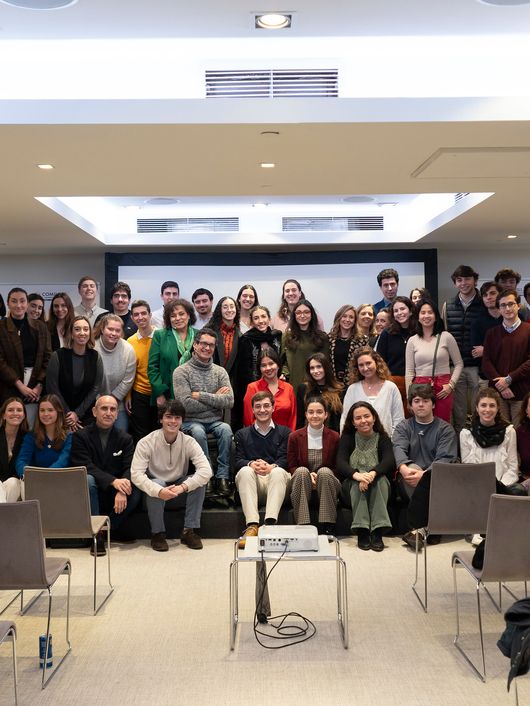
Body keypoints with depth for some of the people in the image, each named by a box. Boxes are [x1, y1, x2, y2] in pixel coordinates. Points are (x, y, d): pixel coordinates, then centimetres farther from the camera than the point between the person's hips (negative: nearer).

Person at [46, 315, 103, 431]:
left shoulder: (95, 357, -4)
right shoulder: (58, 356, -11)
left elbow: (96, 388, -4)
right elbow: (52, 388, -9)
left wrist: (78, 413, -9)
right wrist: (67, 413, -8)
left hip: (86, 414, 2)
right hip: (60, 414, -2)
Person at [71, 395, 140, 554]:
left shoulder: (125, 438, 5)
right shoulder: (81, 436, -2)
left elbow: (130, 468, -6)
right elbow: (85, 467, -15)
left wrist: (122, 490, -28)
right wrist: (113, 481, -30)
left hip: (115, 494, 2)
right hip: (92, 492, -2)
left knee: (136, 491, -27)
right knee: (87, 479, -33)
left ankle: (107, 528, -11)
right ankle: (97, 533, -23)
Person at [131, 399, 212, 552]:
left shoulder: (189, 442, -13)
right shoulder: (146, 442, -17)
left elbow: (206, 470, -25)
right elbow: (136, 474, -26)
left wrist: (183, 487, -39)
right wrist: (159, 491, -42)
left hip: (180, 489, 2)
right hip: (156, 491, -2)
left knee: (199, 480, -25)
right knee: (155, 484, -34)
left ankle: (190, 531, -12)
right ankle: (157, 533, -14)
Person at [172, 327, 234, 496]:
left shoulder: (220, 371, 9)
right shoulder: (181, 372, -1)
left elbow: (229, 402, -5)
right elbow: (186, 405, -13)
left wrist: (200, 395, -11)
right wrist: (215, 398, -7)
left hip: (215, 421, 3)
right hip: (191, 421, -2)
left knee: (226, 429, -29)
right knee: (198, 432, -35)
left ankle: (223, 477, -22)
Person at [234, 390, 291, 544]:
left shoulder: (284, 432, 19)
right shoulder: (242, 434, 22)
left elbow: (286, 459, 3)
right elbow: (237, 461, 7)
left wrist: (271, 467, -21)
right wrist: (251, 464, -18)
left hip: (275, 480, -1)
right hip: (252, 481, 1)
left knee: (279, 471, -33)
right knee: (245, 471, -31)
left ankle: (270, 523, -46)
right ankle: (252, 525, -43)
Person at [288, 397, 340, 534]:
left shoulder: (334, 437, 2)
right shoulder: (295, 437, 2)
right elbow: (291, 467, 3)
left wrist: (320, 475, -15)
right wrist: (308, 475, -17)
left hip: (327, 484, 0)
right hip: (302, 485, 0)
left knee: (324, 471, -31)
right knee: (302, 471, -31)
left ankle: (328, 528, -28)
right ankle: (302, 526, -33)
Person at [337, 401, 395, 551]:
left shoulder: (383, 438, 5)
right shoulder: (347, 438, 5)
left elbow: (389, 461, -15)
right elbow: (340, 463, -12)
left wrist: (372, 473, -38)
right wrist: (356, 474, -35)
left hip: (379, 487, 0)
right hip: (351, 488, 0)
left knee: (381, 478, -31)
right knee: (358, 482, -32)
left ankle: (378, 532, -37)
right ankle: (362, 531, -38)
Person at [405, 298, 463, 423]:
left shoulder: (446, 337, 2)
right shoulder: (412, 341, 6)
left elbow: (459, 364, 7)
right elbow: (409, 372, 5)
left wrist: (451, 384, -4)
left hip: (443, 389, -1)